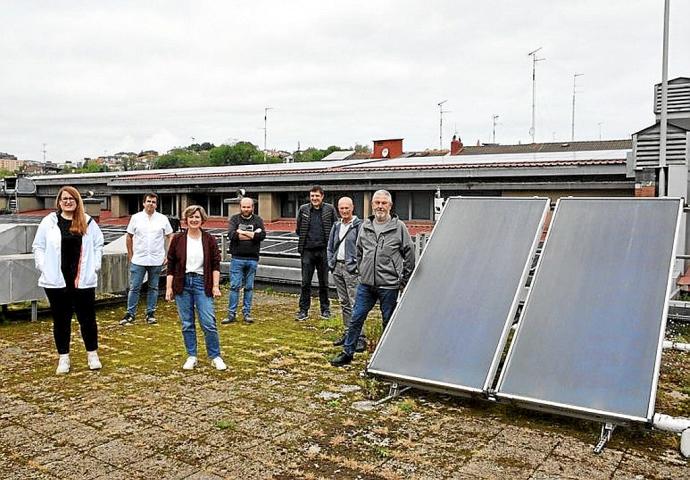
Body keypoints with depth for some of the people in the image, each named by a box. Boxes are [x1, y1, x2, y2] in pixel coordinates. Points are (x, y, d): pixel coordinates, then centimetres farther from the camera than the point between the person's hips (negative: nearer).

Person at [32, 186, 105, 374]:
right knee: (61, 320, 9)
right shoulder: (49, 221, 1)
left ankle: (92, 354, 22)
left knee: (87, 318, 7)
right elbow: (38, 246, 5)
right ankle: (63, 357, 21)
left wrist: (94, 266, 1)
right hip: (56, 281, 0)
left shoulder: (88, 222, 3)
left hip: (83, 280, 0)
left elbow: (98, 244, 9)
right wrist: (43, 267, -4)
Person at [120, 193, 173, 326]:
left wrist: (167, 255, 1)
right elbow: (129, 237, 9)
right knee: (134, 288, 1)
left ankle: (151, 314, 18)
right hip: (138, 260, 0)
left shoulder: (163, 219, 3)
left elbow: (169, 236, 7)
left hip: (156, 260, 1)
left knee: (153, 288, 9)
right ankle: (130, 314, 9)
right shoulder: (136, 218, 3)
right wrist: (130, 254, 4)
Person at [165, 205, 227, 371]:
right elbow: (171, 265, 4)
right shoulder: (177, 239, 2)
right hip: (182, 284, 1)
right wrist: (168, 287, 0)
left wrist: (215, 286, -5)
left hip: (202, 283, -1)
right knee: (187, 324, 7)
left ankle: (215, 357, 11)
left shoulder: (209, 240, 1)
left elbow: (216, 264, 2)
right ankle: (191, 357, 20)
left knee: (209, 323, -3)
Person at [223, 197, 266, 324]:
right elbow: (231, 234, -13)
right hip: (237, 258, -1)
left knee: (249, 287, 7)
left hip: (252, 259, 1)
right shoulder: (234, 219, 5)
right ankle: (231, 314, 5)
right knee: (234, 286, -1)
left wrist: (241, 233, -10)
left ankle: (247, 313, 15)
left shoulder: (257, 220, 7)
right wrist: (252, 234, -11)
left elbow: (262, 235, -10)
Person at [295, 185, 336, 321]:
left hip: (323, 250, -1)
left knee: (324, 283, 9)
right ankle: (303, 310, 12)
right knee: (305, 282, 4)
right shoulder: (303, 209, 4)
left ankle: (325, 309, 21)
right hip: (307, 251, 1)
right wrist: (305, 240, 7)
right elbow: (299, 229, 13)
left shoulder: (329, 209, -1)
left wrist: (328, 242, -1)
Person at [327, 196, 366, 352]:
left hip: (351, 269, -7)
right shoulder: (336, 226, 14)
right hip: (337, 267, 7)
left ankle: (360, 338, -8)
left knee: (355, 304, -10)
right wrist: (331, 264, 10)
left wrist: (357, 266, -14)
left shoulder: (359, 225, -7)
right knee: (344, 303, 14)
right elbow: (330, 247, 21)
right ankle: (347, 333, 23)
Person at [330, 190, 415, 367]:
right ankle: (347, 353, 20)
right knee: (356, 319, 8)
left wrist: (404, 279, 0)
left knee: (389, 322, 8)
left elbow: (409, 254, 0)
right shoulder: (365, 226, 8)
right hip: (366, 284, 4)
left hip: (389, 285, -4)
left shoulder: (399, 227, -4)